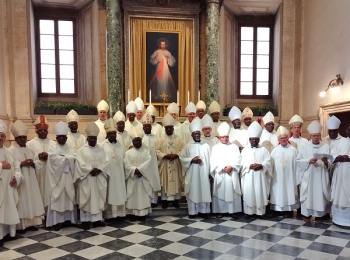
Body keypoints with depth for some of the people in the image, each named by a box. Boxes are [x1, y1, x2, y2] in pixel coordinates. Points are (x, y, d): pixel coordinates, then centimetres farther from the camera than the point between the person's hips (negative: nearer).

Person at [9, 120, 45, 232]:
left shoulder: (29, 149, 15)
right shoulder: (11, 150, -5)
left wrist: (33, 163, -5)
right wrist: (22, 163, -21)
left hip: (30, 180, 6)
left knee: (31, 200, 8)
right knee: (21, 202, -4)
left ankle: (31, 223, 18)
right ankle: (20, 225, 4)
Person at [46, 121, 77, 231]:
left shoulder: (69, 147, 13)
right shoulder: (52, 147, -1)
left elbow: (74, 158, 0)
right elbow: (55, 159, -17)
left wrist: (62, 157, -9)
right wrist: (67, 157, -9)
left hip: (68, 177, 4)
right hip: (57, 176, -4)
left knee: (68, 197, 6)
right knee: (57, 198, -2)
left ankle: (68, 218, 15)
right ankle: (56, 221, 2)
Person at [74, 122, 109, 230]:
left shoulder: (101, 150, 9)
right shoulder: (81, 150, -1)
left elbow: (106, 162, 1)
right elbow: (80, 164, -11)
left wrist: (99, 169, -15)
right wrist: (91, 170, -19)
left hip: (99, 179, 3)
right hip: (86, 179, -3)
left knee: (98, 199, 6)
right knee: (86, 199, 2)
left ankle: (97, 219, 14)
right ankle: (85, 220, 10)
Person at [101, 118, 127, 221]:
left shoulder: (120, 145, 10)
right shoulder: (103, 145, -6)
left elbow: (124, 159, 12)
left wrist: (125, 173, 9)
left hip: (119, 175, 5)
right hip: (108, 174, -5)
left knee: (119, 193, 8)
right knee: (110, 195, 0)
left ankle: (119, 213, 17)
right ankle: (109, 215, 8)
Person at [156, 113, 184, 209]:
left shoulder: (178, 138, 4)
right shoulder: (161, 139, 1)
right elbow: (157, 151, -4)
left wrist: (176, 155, -16)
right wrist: (165, 155, -17)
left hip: (176, 164, 1)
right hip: (165, 164, -1)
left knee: (176, 182, 6)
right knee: (165, 182, 3)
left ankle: (175, 200, 16)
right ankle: (165, 200, 13)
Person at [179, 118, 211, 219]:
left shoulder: (206, 146, 5)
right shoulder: (187, 146, 3)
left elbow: (209, 160, 4)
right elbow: (181, 157, 0)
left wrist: (209, 173, -2)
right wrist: (191, 160, -14)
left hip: (203, 173, 1)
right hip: (191, 173, -1)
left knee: (204, 190, 3)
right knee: (192, 191, 3)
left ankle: (203, 210, 14)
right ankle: (192, 211, 12)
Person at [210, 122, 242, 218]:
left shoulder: (234, 147, 10)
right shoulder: (215, 148, 6)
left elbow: (238, 160, 1)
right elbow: (214, 161, -4)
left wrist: (231, 167, -15)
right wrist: (223, 168, -15)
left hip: (232, 174, 1)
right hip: (220, 174, -1)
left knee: (232, 192, 3)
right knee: (220, 192, 1)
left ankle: (233, 210, 12)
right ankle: (219, 211, 8)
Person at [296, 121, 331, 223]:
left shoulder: (326, 146, 5)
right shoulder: (304, 147, 2)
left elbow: (330, 162, 4)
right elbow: (298, 160, -2)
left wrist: (326, 161, -18)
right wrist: (308, 160, -17)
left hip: (321, 177, 1)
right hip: (308, 176, -1)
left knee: (320, 194, 2)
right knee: (308, 194, 0)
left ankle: (319, 215, 14)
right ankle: (306, 214, 11)